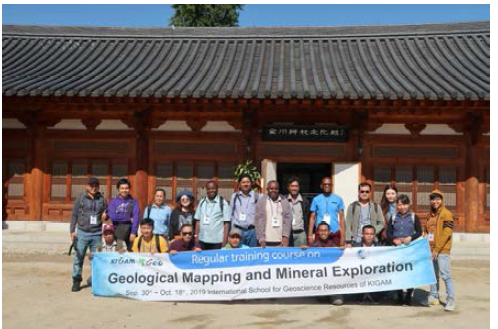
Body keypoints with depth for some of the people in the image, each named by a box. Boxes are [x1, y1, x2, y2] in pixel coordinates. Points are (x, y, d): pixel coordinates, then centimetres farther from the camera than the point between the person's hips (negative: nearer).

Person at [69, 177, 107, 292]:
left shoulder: (101, 199, 9)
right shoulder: (81, 198, 3)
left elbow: (106, 211, 19)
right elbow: (74, 214, 3)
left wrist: (105, 215, -6)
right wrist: (72, 230, -4)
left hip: (97, 234, 2)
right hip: (82, 233, -2)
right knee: (78, 258, 0)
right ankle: (76, 281, 12)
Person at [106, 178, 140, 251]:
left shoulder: (133, 202, 5)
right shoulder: (113, 202, 5)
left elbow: (136, 218, -3)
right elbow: (112, 217, -5)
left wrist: (133, 232, -13)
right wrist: (128, 218, -4)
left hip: (130, 229, 0)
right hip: (118, 229, 0)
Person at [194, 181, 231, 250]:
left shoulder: (223, 203, -3)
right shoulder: (202, 202, 9)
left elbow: (226, 223, -5)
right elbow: (198, 221, 11)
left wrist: (224, 240, -10)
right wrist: (196, 236, 5)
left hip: (217, 241, -4)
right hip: (202, 240, 4)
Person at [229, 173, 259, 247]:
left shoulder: (257, 196, 2)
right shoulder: (234, 196, 8)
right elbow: (231, 214, 11)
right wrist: (232, 230, 9)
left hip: (252, 231, -1)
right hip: (238, 230, 1)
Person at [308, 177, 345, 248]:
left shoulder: (338, 199, 6)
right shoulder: (316, 199, 6)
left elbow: (341, 218, 5)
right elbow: (312, 218, 6)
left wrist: (343, 236, -3)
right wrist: (310, 235, -2)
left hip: (335, 233, 0)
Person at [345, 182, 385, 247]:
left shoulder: (376, 206, 9)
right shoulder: (352, 207, 5)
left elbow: (382, 223, 8)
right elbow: (348, 225, 2)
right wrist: (348, 242, -5)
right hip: (356, 242, -1)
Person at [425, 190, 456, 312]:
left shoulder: (446, 214, -5)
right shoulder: (430, 215, 16)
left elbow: (447, 233, -13)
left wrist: (437, 249, -14)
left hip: (442, 249, -7)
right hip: (430, 249, 7)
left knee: (445, 275, -9)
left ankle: (450, 300, -5)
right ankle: (434, 297, 20)